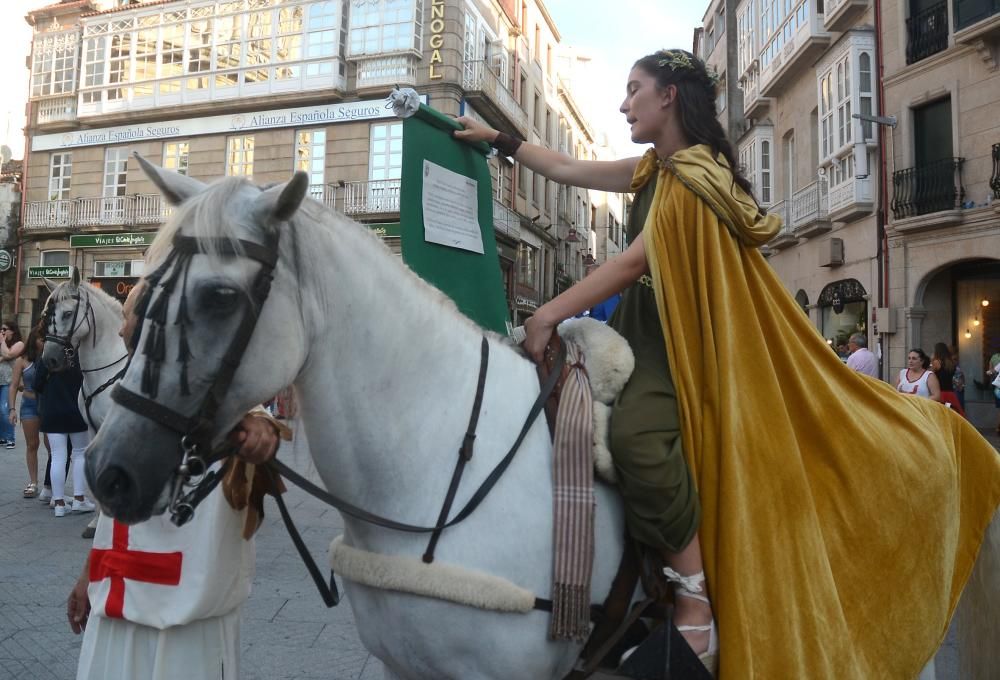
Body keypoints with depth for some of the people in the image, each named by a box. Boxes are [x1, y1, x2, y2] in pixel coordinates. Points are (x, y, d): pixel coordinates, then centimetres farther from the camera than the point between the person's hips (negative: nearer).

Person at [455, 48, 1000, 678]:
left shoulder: (695, 173, -11)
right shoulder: (657, 170, 17)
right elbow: (565, 168, 23)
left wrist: (552, 312, -19)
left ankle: (698, 598, -21)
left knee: (635, 434, -35)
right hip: (646, 330, 10)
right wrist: (497, 138, 25)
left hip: (683, 340, -10)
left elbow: (634, 260, -19)